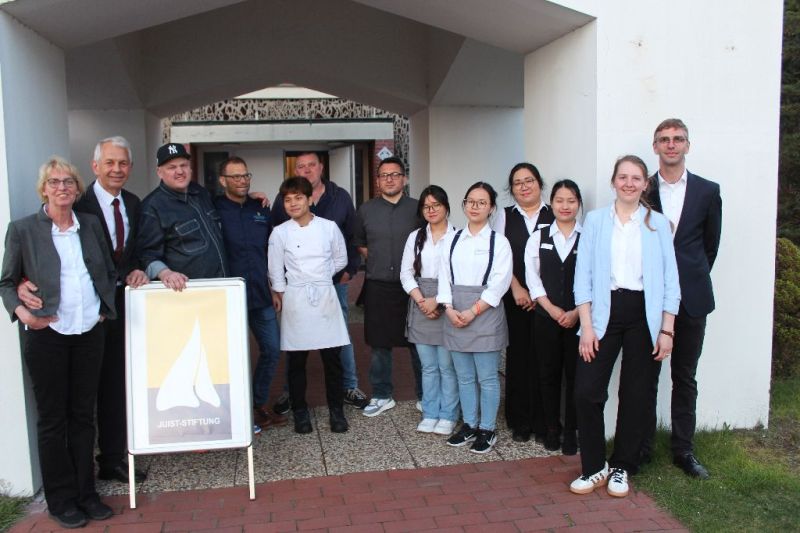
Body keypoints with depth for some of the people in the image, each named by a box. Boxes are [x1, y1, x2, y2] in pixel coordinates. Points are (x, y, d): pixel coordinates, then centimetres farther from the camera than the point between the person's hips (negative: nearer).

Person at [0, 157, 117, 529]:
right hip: (46, 335, -3)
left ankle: (85, 493, 24)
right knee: (52, 420, 7)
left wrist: (106, 309, 4)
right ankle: (60, 500, 20)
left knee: (83, 415, 12)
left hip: (89, 333, 3)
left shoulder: (91, 225, 8)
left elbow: (109, 272, 16)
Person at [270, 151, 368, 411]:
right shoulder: (284, 199, 1)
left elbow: (353, 236, 7)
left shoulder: (341, 197, 4)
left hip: (335, 280, 1)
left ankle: (349, 387, 22)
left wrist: (349, 269, -1)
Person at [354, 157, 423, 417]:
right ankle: (382, 396, 24)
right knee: (379, 344, 9)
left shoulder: (416, 208, 1)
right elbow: (358, 242, 19)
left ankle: (424, 396, 20)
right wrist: (376, 260, 9)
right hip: (378, 286, 2)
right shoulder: (366, 210, 7)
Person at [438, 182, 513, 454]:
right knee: (464, 376, 12)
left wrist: (472, 312, -14)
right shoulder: (452, 240, 10)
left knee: (487, 377, 3)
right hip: (455, 314, 4)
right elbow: (444, 277, 7)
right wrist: (449, 308, -7)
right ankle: (469, 425, 25)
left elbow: (499, 283, -9)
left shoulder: (498, 241, -2)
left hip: (485, 314, -4)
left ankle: (487, 430, 16)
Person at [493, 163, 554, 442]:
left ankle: (542, 422, 11)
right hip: (514, 297, 1)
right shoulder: (505, 215, 10)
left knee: (542, 356, -2)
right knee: (517, 354, 3)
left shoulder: (553, 216, 5)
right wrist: (517, 289, -6)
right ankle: (519, 421, 15)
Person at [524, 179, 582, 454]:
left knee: (575, 374, 3)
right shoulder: (538, 238, 6)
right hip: (546, 317, 2)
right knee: (548, 373, 8)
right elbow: (532, 277, 2)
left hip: (579, 317, -1)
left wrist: (576, 312, -11)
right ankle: (552, 429, 20)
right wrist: (552, 309, -8)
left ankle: (571, 432, 15)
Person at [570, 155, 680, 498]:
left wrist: (667, 329, -3)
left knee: (635, 395, 7)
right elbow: (583, 275, 1)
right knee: (586, 391, -7)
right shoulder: (595, 220, 5)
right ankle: (594, 467, 13)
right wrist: (586, 325, -6)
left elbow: (670, 280, 5)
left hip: (644, 314, 1)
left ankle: (621, 468, 25)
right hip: (604, 311, 0)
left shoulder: (658, 224, 6)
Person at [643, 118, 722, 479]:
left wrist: (692, 279, 9)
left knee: (685, 377, 10)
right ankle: (641, 447, 18)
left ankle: (683, 450, 21)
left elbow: (711, 243, 11)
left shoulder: (707, 191, 5)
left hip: (691, 298, 1)